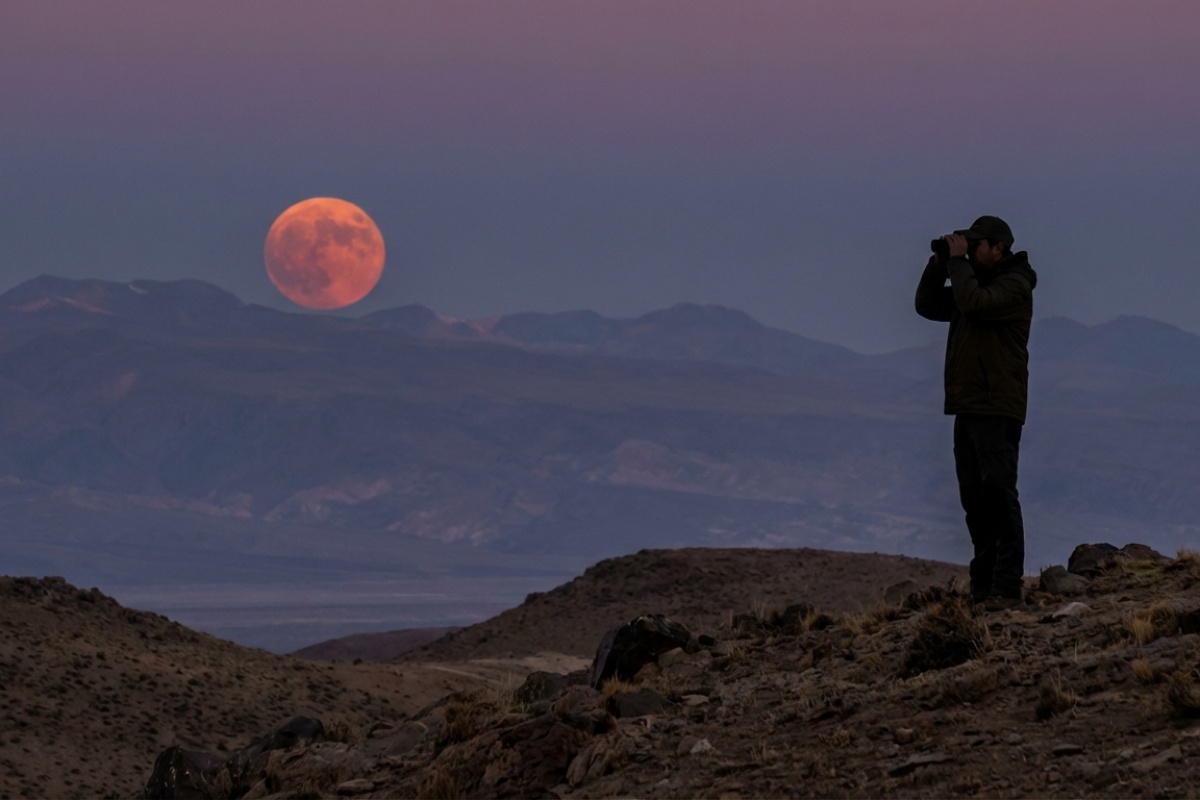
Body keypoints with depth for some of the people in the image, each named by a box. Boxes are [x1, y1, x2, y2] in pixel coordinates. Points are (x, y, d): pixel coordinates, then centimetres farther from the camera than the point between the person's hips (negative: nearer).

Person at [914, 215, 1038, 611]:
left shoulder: (1014, 285, -9)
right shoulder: (975, 280, 19)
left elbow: (974, 303, -25)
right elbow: (927, 305, 19)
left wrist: (958, 261, -13)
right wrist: (939, 263, 6)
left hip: (997, 410, -10)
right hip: (968, 406, 10)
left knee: (998, 493, -13)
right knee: (974, 496, 10)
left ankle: (1007, 588, -16)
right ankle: (983, 585, 14)